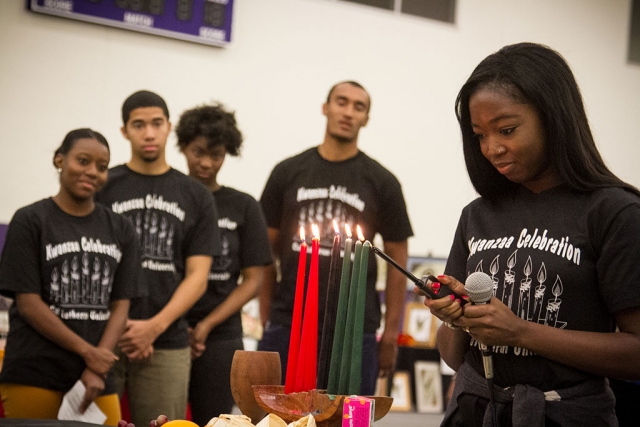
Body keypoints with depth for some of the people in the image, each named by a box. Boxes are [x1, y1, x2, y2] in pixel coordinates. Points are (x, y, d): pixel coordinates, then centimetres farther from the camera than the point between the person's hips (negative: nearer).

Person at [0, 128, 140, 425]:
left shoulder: (120, 230, 10)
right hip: (33, 378, -3)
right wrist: (88, 352, -10)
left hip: (96, 379, 3)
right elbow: (28, 303, -6)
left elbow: (120, 306, 6)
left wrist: (96, 371, -7)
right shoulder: (30, 221, -1)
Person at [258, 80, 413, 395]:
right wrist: (266, 320, 3)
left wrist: (391, 334, 0)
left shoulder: (381, 182, 5)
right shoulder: (288, 173, 9)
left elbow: (397, 262, 6)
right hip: (287, 325, 1)